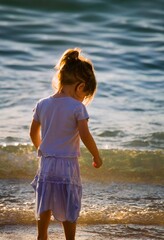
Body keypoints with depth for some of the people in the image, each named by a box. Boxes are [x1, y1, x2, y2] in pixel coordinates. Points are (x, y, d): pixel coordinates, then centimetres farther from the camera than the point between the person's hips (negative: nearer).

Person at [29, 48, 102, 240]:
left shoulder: (42, 104, 1)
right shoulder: (77, 107, -15)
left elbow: (34, 133, 11)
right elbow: (85, 135, -20)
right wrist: (96, 157, -6)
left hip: (46, 164, 5)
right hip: (68, 166, -4)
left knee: (44, 207, 18)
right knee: (68, 210, 9)